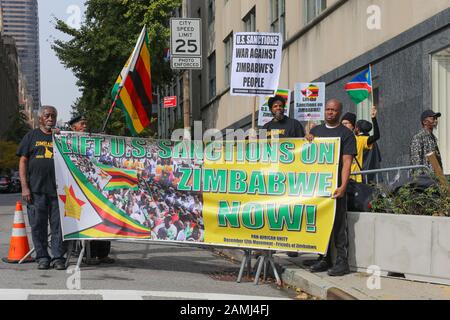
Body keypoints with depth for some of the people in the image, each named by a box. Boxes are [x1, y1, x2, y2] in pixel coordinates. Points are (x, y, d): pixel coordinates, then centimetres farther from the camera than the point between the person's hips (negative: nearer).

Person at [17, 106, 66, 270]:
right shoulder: (32, 136, 11)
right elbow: (23, 161, 6)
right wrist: (24, 187, -4)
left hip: (58, 189, 1)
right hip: (36, 189, -1)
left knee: (58, 224, -2)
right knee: (38, 225, 1)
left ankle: (58, 257, 4)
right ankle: (42, 257, 10)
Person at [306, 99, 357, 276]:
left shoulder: (346, 134, 1)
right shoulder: (316, 130, 18)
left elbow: (347, 162, -7)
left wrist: (343, 186, -19)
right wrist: (307, 139, 2)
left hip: (335, 186, -5)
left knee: (339, 224, -6)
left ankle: (342, 261, -3)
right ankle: (324, 259, 16)